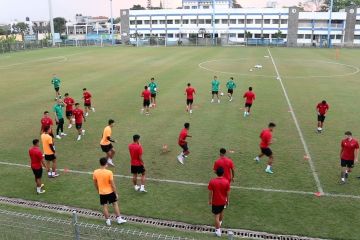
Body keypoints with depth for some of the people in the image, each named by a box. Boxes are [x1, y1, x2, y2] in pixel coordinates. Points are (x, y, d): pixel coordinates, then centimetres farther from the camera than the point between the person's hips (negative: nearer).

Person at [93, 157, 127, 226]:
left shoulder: (95, 172, -9)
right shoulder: (109, 172, -20)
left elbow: (95, 183, 4)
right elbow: (112, 184, -16)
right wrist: (116, 193, -6)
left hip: (102, 193, 3)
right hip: (110, 192, -2)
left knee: (105, 206, 13)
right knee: (115, 204, 15)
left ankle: (108, 220, 23)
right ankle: (119, 219, 20)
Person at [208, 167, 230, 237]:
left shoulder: (212, 181, -20)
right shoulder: (226, 182, -17)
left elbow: (210, 192, -12)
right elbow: (228, 193, -8)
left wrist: (210, 200, 3)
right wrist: (227, 200, 8)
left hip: (215, 202, -3)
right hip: (223, 201, 3)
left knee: (217, 216, 7)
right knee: (221, 212, 29)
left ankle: (218, 230, 13)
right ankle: (220, 222, 53)